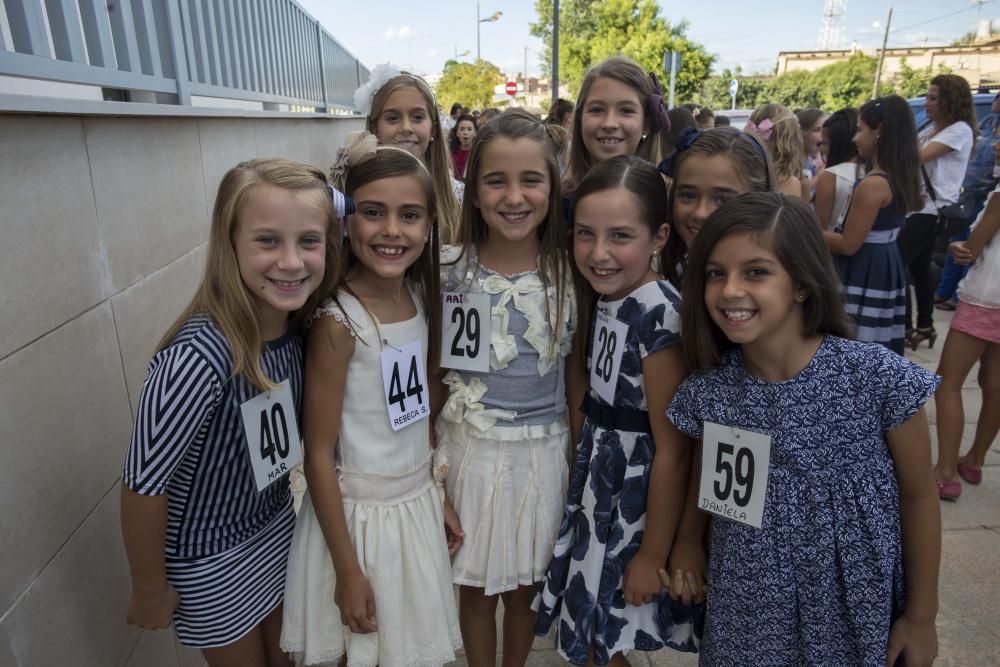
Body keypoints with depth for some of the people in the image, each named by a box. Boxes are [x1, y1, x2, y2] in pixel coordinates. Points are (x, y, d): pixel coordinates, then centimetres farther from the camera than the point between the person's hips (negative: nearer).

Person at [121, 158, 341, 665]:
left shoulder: (298, 324, -15)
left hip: (277, 526, 5)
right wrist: (150, 592, -11)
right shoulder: (198, 356, -36)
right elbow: (142, 487, -25)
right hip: (209, 557, -5)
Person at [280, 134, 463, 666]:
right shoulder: (337, 322, -22)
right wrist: (347, 570, -13)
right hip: (358, 513, -6)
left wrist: (436, 498, 11)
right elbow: (318, 454, -17)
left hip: (418, 504, 6)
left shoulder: (419, 298, -3)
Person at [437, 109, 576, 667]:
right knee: (477, 588, 17)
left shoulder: (569, 271, -8)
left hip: (544, 450, 1)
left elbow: (577, 374, 1)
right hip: (470, 448, 0)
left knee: (526, 585, 20)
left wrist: (577, 452, 5)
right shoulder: (450, 270, -9)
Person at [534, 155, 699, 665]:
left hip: (637, 490, -7)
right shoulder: (605, 297, 0)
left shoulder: (659, 314, -24)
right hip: (598, 478, 8)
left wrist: (653, 553, -15)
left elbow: (673, 448, -21)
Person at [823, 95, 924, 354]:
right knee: (881, 351, 16)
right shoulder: (901, 176, 8)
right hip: (887, 267, 10)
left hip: (865, 274, -10)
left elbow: (848, 244, -18)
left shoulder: (873, 184, -21)